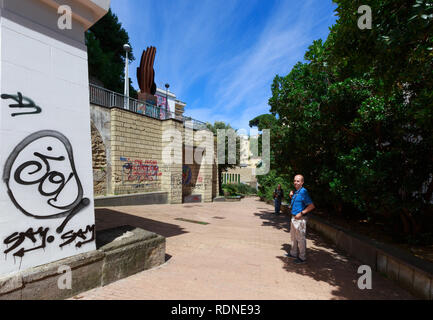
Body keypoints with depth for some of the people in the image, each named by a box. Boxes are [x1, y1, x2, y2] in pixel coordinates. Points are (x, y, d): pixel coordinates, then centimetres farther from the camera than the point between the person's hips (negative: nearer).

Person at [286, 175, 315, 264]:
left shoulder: (303, 192, -18)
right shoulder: (295, 192, 9)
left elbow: (312, 206, -21)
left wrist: (301, 213, -22)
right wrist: (291, 196, 5)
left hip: (300, 219, -10)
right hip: (294, 217, 10)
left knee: (300, 238, 3)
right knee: (293, 236, 21)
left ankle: (302, 257, 18)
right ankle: (293, 253, 37)